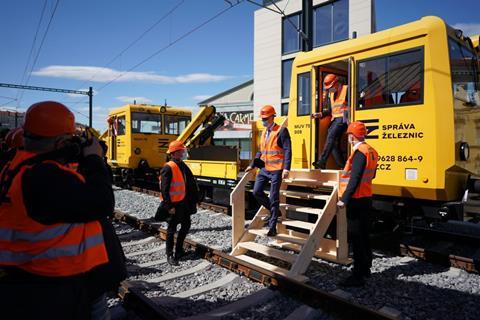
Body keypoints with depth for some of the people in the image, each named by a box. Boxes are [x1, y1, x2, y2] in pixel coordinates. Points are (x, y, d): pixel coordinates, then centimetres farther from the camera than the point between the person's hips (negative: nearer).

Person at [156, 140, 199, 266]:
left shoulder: (183, 166, 9)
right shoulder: (168, 168, -17)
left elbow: (190, 184, 15)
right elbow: (164, 189, -20)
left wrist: (193, 200, 13)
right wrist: (169, 206, -22)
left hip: (183, 202, 9)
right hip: (173, 204, -8)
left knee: (186, 225, 16)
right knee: (172, 230, 2)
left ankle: (179, 250, 32)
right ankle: (170, 255, 15)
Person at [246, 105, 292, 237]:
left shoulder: (281, 131, -8)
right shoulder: (264, 133, 15)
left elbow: (287, 151, -13)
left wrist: (286, 168, -21)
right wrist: (252, 165, 13)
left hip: (276, 170, -7)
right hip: (264, 169, 8)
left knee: (274, 197, -3)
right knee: (256, 192, 5)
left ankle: (272, 226, 6)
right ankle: (274, 211, 26)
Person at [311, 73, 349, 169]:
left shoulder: (347, 89, -2)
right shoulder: (330, 93, 20)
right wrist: (320, 114, 4)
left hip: (343, 118, -8)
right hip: (334, 119, 8)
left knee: (331, 136, -23)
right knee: (334, 143, 1)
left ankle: (322, 162, -28)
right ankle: (342, 166, 9)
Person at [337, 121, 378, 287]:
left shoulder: (359, 152, -17)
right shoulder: (371, 151, 11)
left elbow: (355, 179, -24)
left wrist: (344, 199, -23)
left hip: (356, 200, -10)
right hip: (366, 198, 10)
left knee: (356, 238, -5)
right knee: (363, 235, 19)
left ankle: (358, 276, 1)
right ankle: (365, 268, 32)